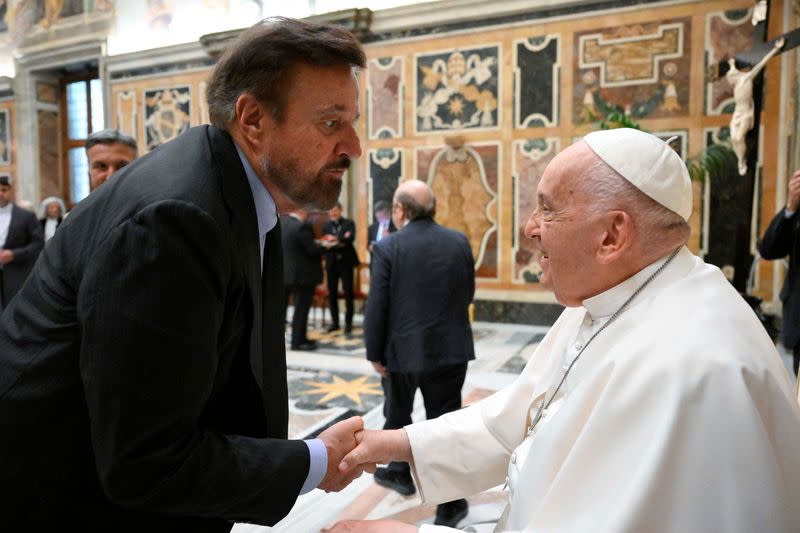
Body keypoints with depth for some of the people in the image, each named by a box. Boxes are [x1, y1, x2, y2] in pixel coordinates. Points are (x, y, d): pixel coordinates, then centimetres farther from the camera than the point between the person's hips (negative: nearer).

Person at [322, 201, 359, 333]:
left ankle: (348, 322, 8)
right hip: (332, 263, 3)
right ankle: (334, 321, 17)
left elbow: (351, 238, -14)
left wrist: (337, 239, -31)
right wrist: (342, 241, -19)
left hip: (346, 262, -2)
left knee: (348, 293, -2)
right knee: (332, 294, 5)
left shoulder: (349, 223, 3)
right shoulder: (326, 226, 10)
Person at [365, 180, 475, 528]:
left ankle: (401, 472, 43)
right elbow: (467, 294, 6)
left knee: (397, 415, 23)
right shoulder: (460, 242, -2)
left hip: (402, 349, -2)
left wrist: (375, 353, -3)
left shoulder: (387, 248, -13)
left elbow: (377, 306, -13)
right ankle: (450, 504, 18)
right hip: (450, 349, 2)